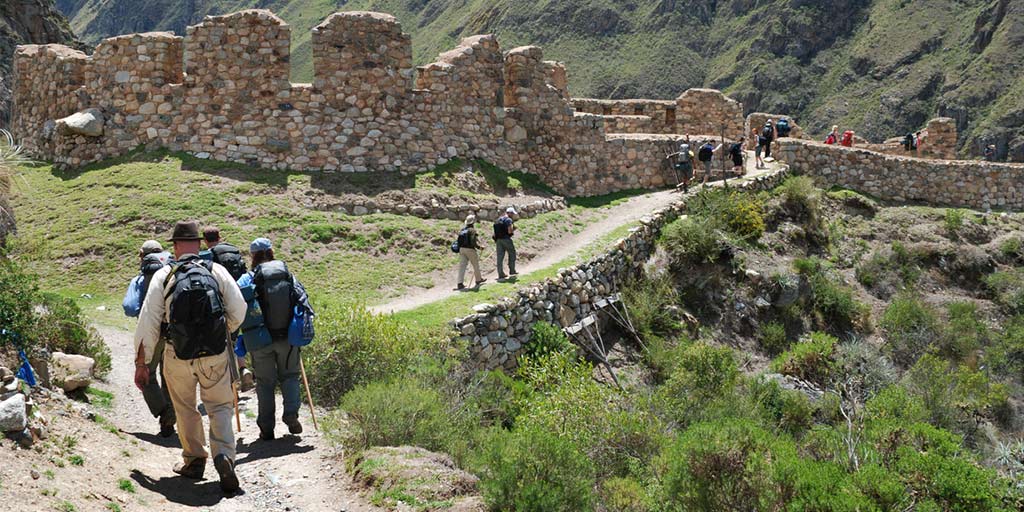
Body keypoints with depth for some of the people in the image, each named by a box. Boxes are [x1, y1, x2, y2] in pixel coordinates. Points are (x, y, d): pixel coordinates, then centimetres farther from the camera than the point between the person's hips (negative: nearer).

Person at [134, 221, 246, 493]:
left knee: (185, 409, 19)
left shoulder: (163, 276, -2)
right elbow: (238, 311, -1)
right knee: (219, 407, 10)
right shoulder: (217, 271, -2)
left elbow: (148, 322, -3)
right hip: (215, 355, 0)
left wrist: (141, 363, 4)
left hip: (178, 357, 0)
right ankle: (224, 455, -10)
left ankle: (194, 460, 29)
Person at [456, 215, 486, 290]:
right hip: (470, 249, -6)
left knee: (462, 266, 1)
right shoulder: (472, 230, -13)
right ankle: (478, 280, 30)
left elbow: (459, 240, 10)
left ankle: (460, 284, -6)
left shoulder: (462, 229, 8)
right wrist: (479, 247, -6)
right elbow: (473, 242, -20)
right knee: (476, 265, 15)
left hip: (462, 249, 6)